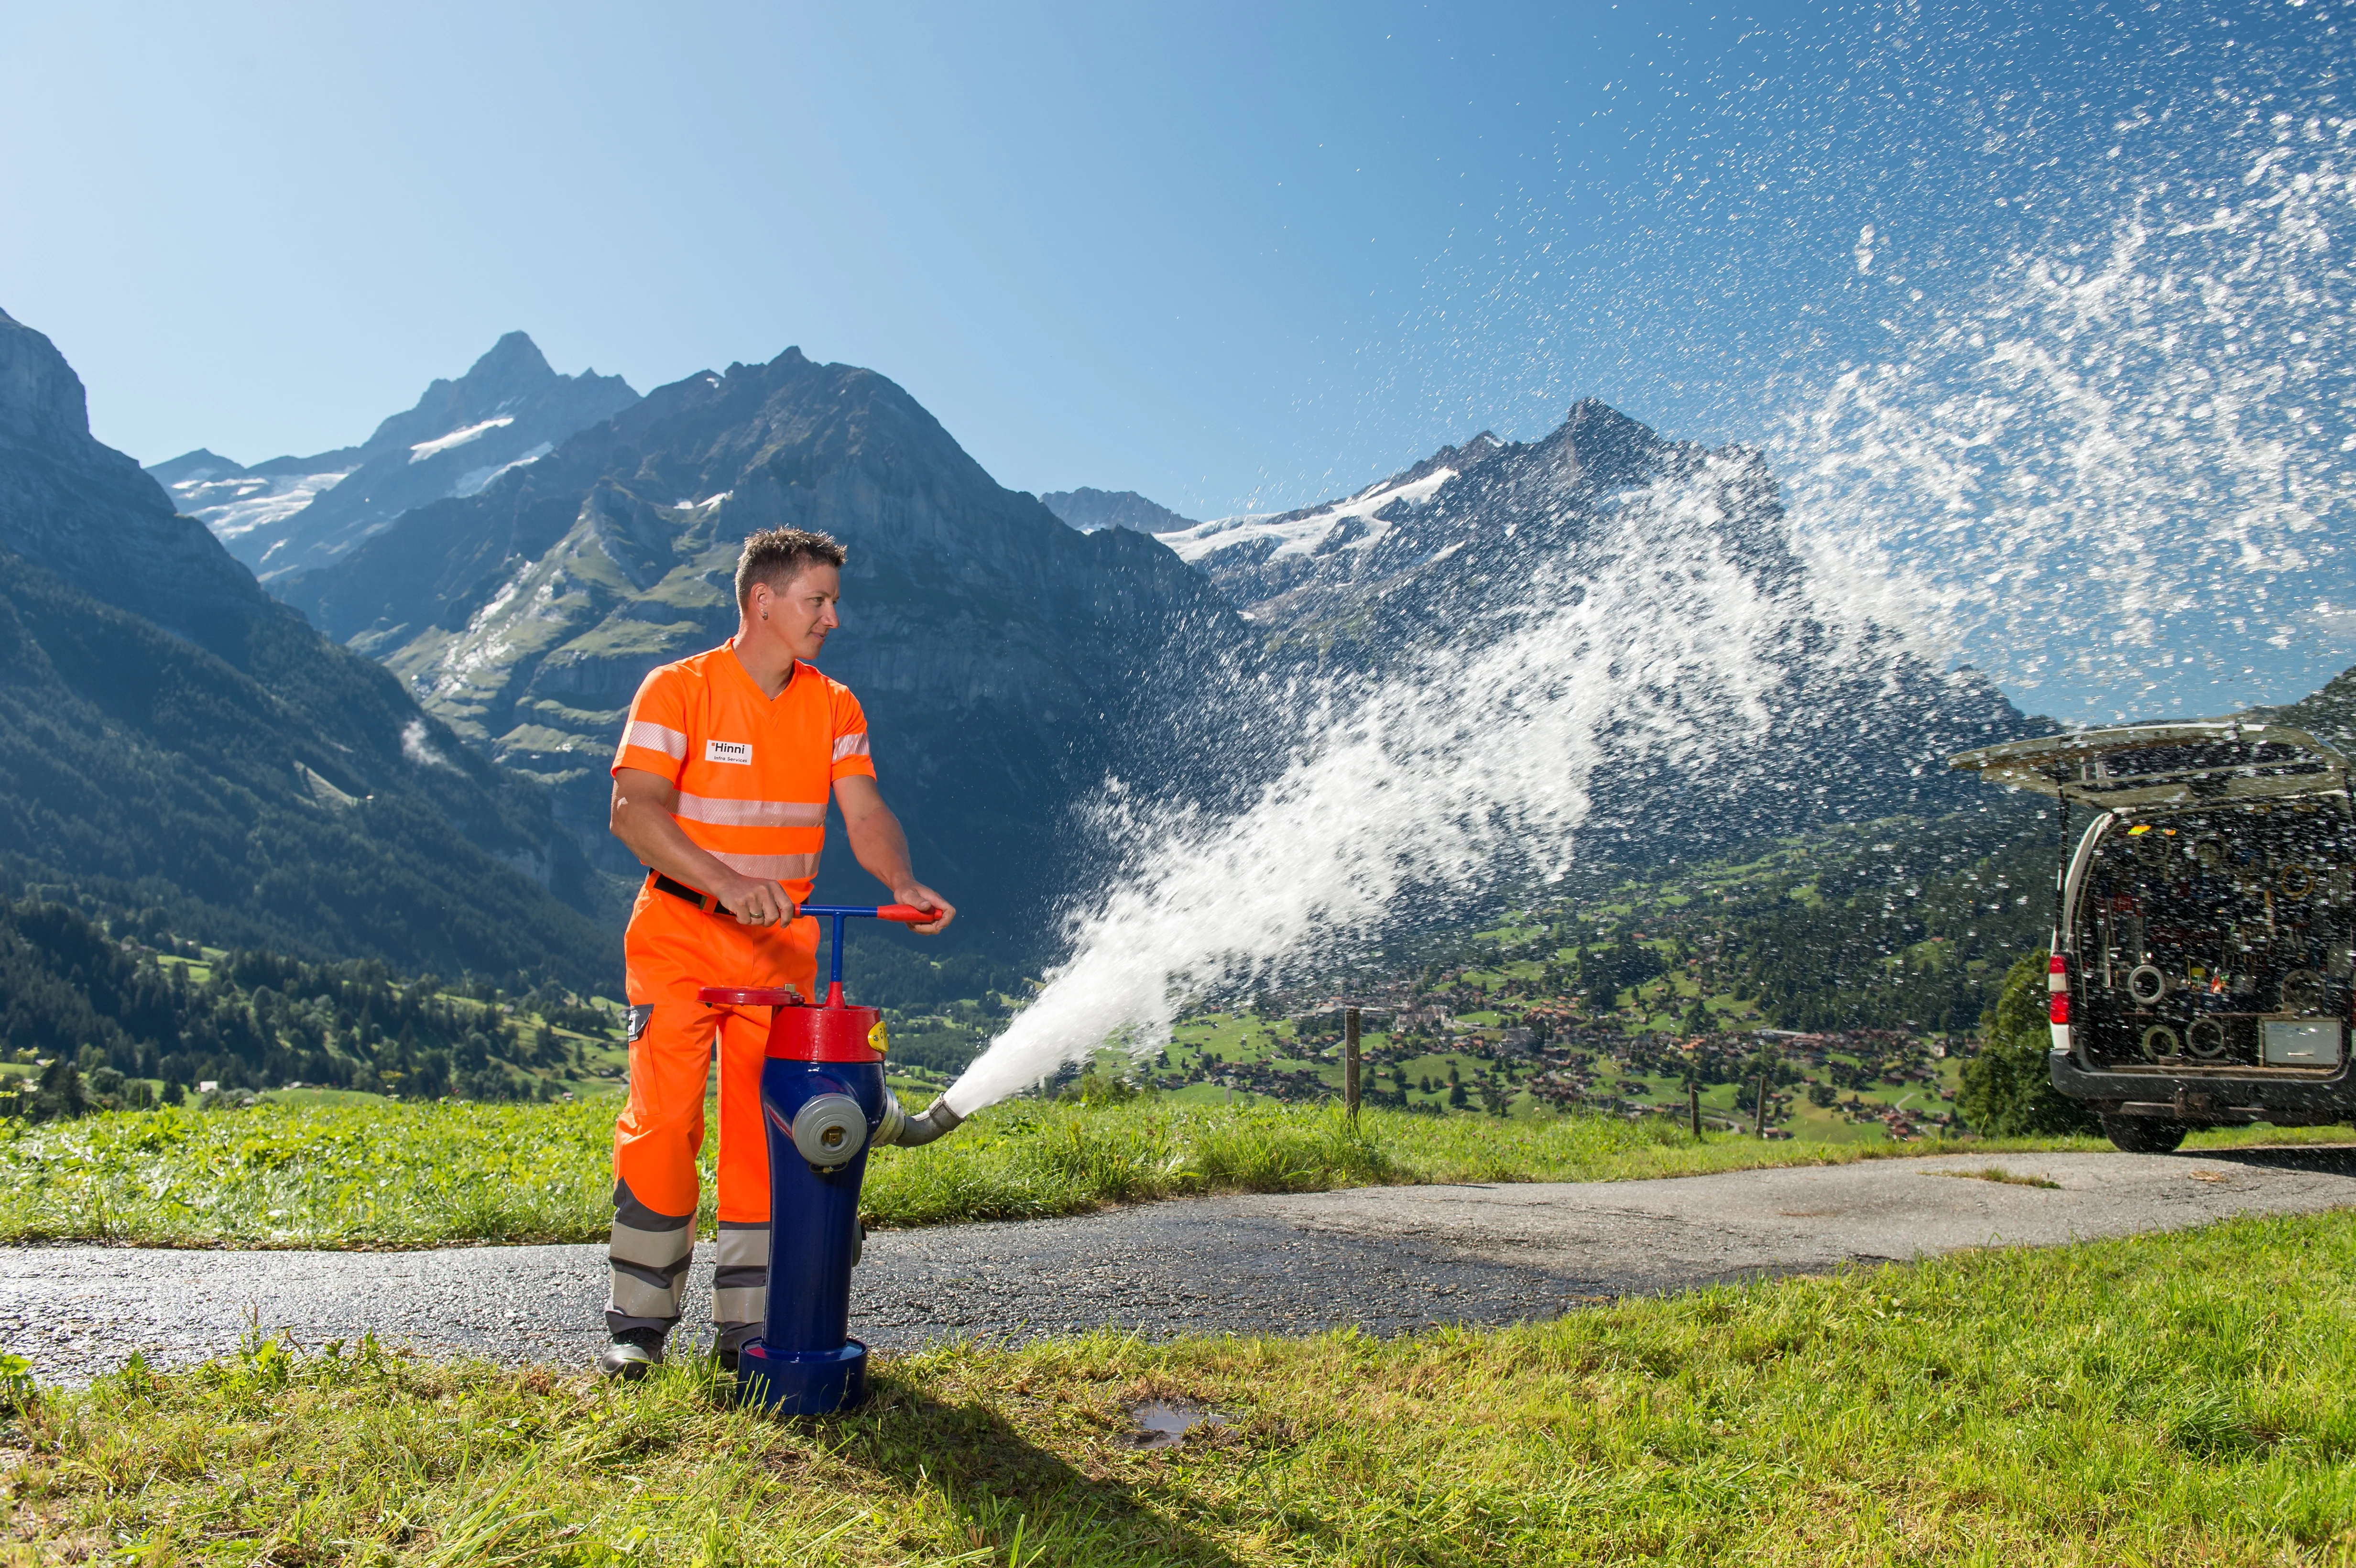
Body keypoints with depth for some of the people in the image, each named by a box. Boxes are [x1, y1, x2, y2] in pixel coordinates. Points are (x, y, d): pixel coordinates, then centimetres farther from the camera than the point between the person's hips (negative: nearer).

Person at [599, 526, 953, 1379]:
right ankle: (639, 1320, 9)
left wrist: (903, 882, -24)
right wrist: (728, 882, -33)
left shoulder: (834, 707, 5)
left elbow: (865, 813, -3)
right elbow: (635, 811, -19)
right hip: (681, 933, -4)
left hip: (783, 941, 4)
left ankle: (749, 1323, 14)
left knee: (766, 1125, 4)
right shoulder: (678, 689, -9)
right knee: (663, 1120, -6)